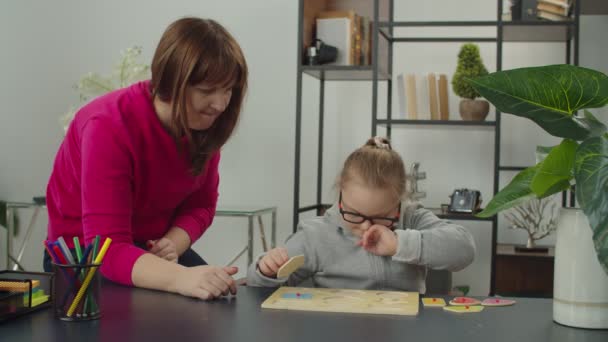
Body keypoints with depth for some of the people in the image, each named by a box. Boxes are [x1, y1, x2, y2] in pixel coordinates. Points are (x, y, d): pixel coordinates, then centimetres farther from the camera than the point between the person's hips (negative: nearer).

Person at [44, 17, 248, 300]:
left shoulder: (206, 123, -13)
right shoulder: (109, 127, -31)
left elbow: (201, 205, 1)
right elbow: (108, 248, -38)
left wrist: (172, 245, -21)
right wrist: (180, 277, -55)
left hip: (154, 248, 5)